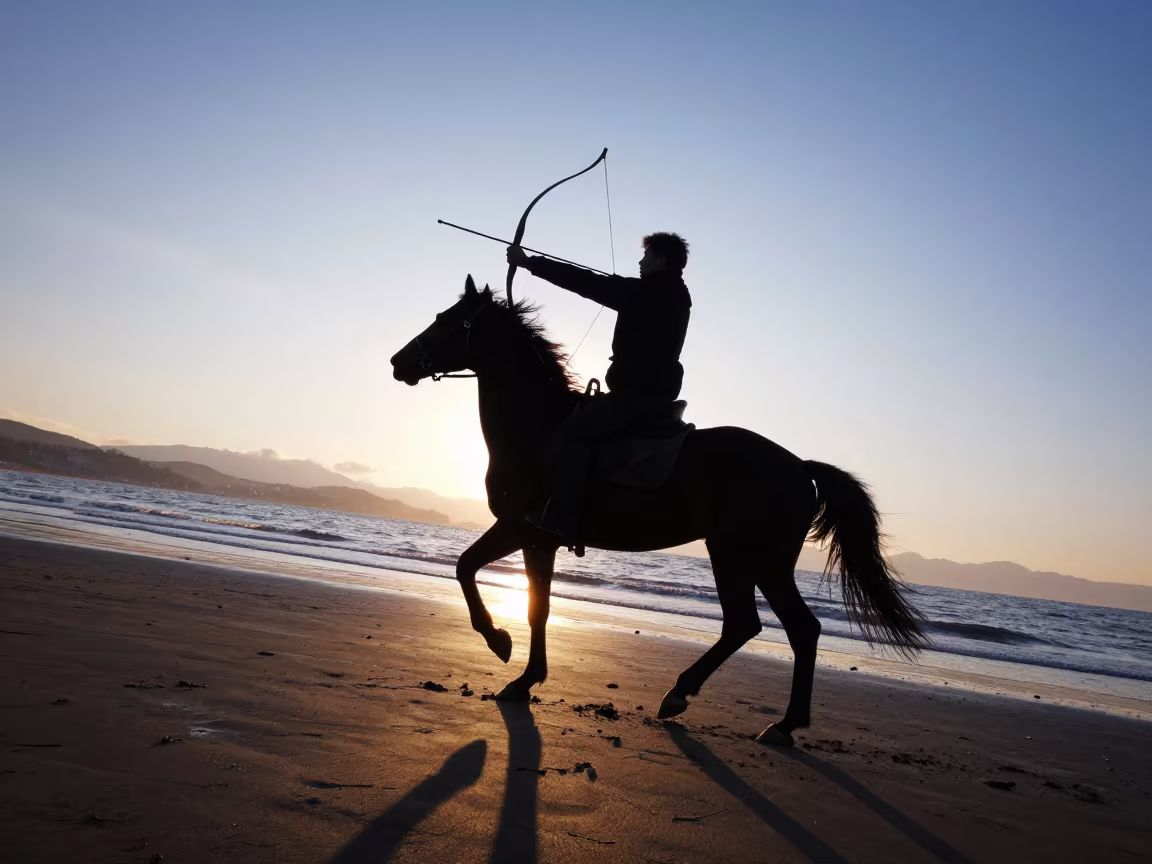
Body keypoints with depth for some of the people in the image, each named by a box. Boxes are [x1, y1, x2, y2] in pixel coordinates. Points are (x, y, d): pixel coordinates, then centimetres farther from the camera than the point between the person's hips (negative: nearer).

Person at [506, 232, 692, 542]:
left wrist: (529, 262, -8)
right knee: (584, 418, 24)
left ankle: (564, 520, -20)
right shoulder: (675, 296, 14)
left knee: (570, 433, -17)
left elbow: (587, 283, -12)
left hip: (639, 392, -10)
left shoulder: (647, 293, -12)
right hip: (657, 393, 10)